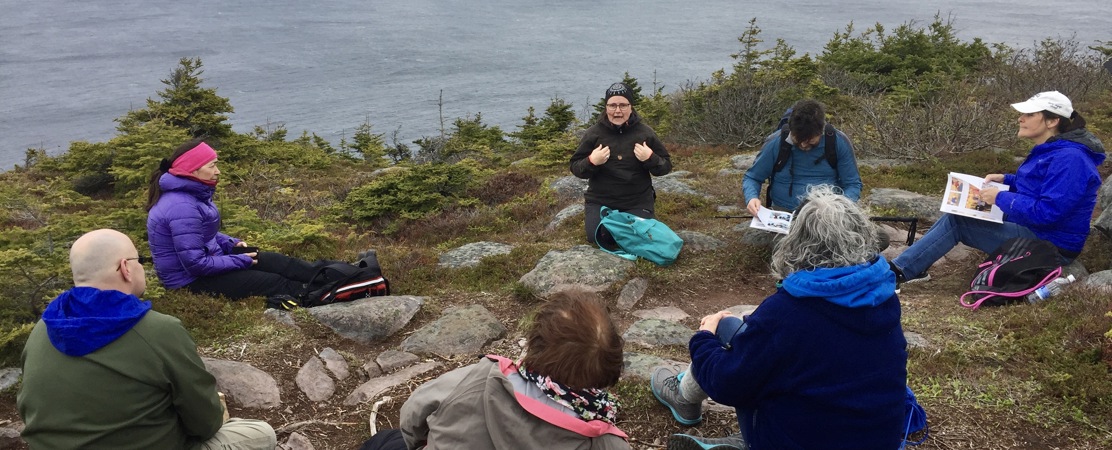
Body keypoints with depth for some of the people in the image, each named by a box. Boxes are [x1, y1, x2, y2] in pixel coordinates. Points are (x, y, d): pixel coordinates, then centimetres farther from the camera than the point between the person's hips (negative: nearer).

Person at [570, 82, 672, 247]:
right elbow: (575, 168, -2)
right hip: (600, 201, 0)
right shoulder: (594, 133, -5)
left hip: (638, 201, 0)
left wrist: (651, 159, -20)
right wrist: (591, 162, -23)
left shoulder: (645, 132, -4)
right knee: (598, 238, -10)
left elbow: (666, 166, 1)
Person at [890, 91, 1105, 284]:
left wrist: (1001, 198, -21)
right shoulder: (1050, 150, 8)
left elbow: (1047, 212, -30)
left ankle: (902, 269, -9)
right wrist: (1005, 180, 6)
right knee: (956, 213, 4)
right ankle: (907, 266, 0)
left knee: (955, 222, -15)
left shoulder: (1068, 159, -25)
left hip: (1049, 246, -10)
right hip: (1033, 228, 10)